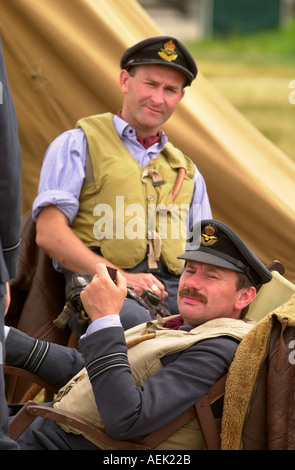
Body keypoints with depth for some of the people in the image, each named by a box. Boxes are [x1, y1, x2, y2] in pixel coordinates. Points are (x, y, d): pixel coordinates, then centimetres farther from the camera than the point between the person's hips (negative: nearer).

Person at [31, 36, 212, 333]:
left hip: (173, 290, 5)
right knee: (138, 322, -40)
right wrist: (118, 276, -13)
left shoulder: (187, 172, 31)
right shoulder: (78, 144, 14)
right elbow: (50, 233, 0)